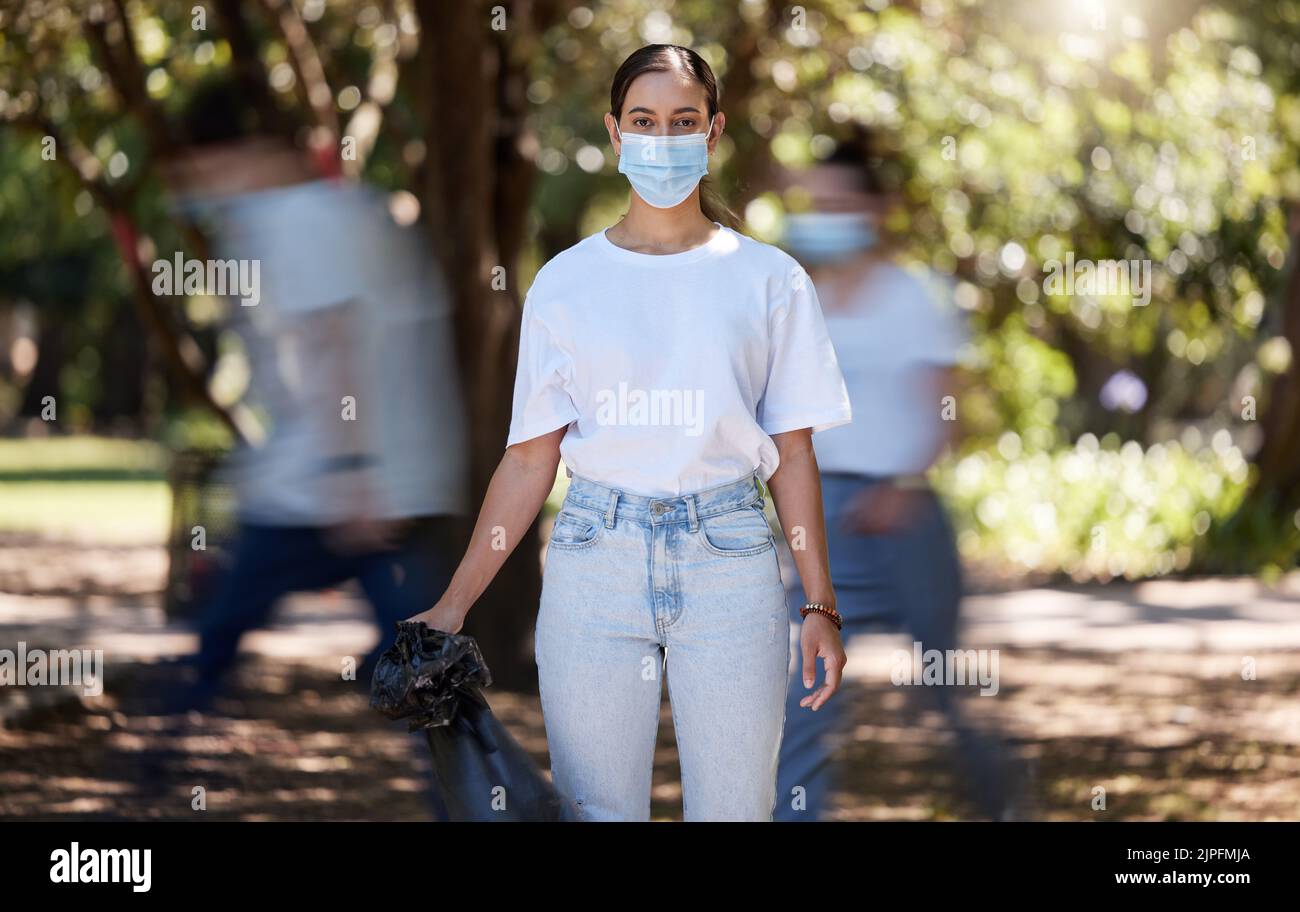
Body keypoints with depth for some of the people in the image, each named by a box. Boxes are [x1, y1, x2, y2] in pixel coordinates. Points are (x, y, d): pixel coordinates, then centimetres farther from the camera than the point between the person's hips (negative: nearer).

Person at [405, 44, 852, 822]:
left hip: (728, 558, 0)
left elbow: (793, 454, 6)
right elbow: (530, 461, 6)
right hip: (596, 560, 0)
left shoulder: (769, 281, 6)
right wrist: (455, 604, 1)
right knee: (596, 809, 2)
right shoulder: (566, 284, 6)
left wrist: (822, 607, 0)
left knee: (734, 808, -1)